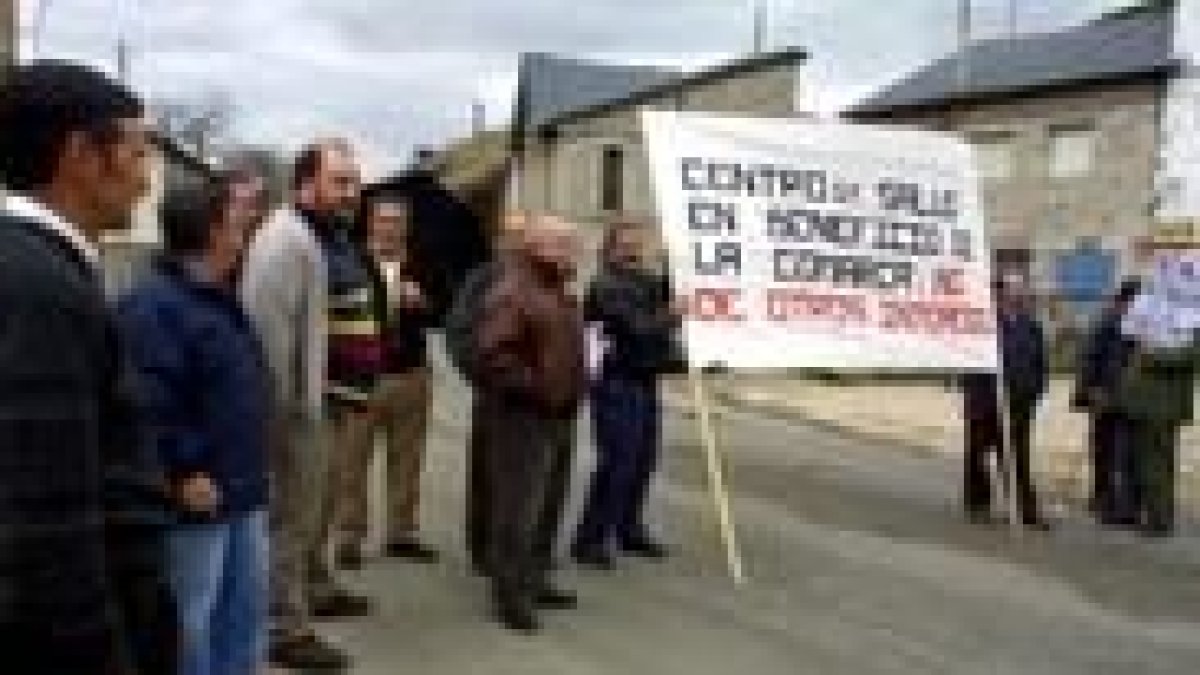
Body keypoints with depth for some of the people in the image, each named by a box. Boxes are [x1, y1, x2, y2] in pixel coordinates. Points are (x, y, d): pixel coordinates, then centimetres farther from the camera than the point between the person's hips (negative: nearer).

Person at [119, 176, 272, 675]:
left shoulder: (221, 298, 15)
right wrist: (185, 472, -23)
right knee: (188, 625, 2)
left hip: (241, 491, 10)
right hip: (199, 496, -10)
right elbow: (149, 401, -26)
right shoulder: (153, 304, -17)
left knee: (245, 615, 19)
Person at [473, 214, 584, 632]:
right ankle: (510, 593, 0)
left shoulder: (558, 292, 17)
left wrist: (571, 392, 16)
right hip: (522, 417, -10)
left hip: (558, 417, 10)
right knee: (517, 508, -7)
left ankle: (535, 580, 27)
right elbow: (491, 353, -25)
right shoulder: (511, 292, -15)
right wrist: (532, 387, -21)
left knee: (548, 506, 16)